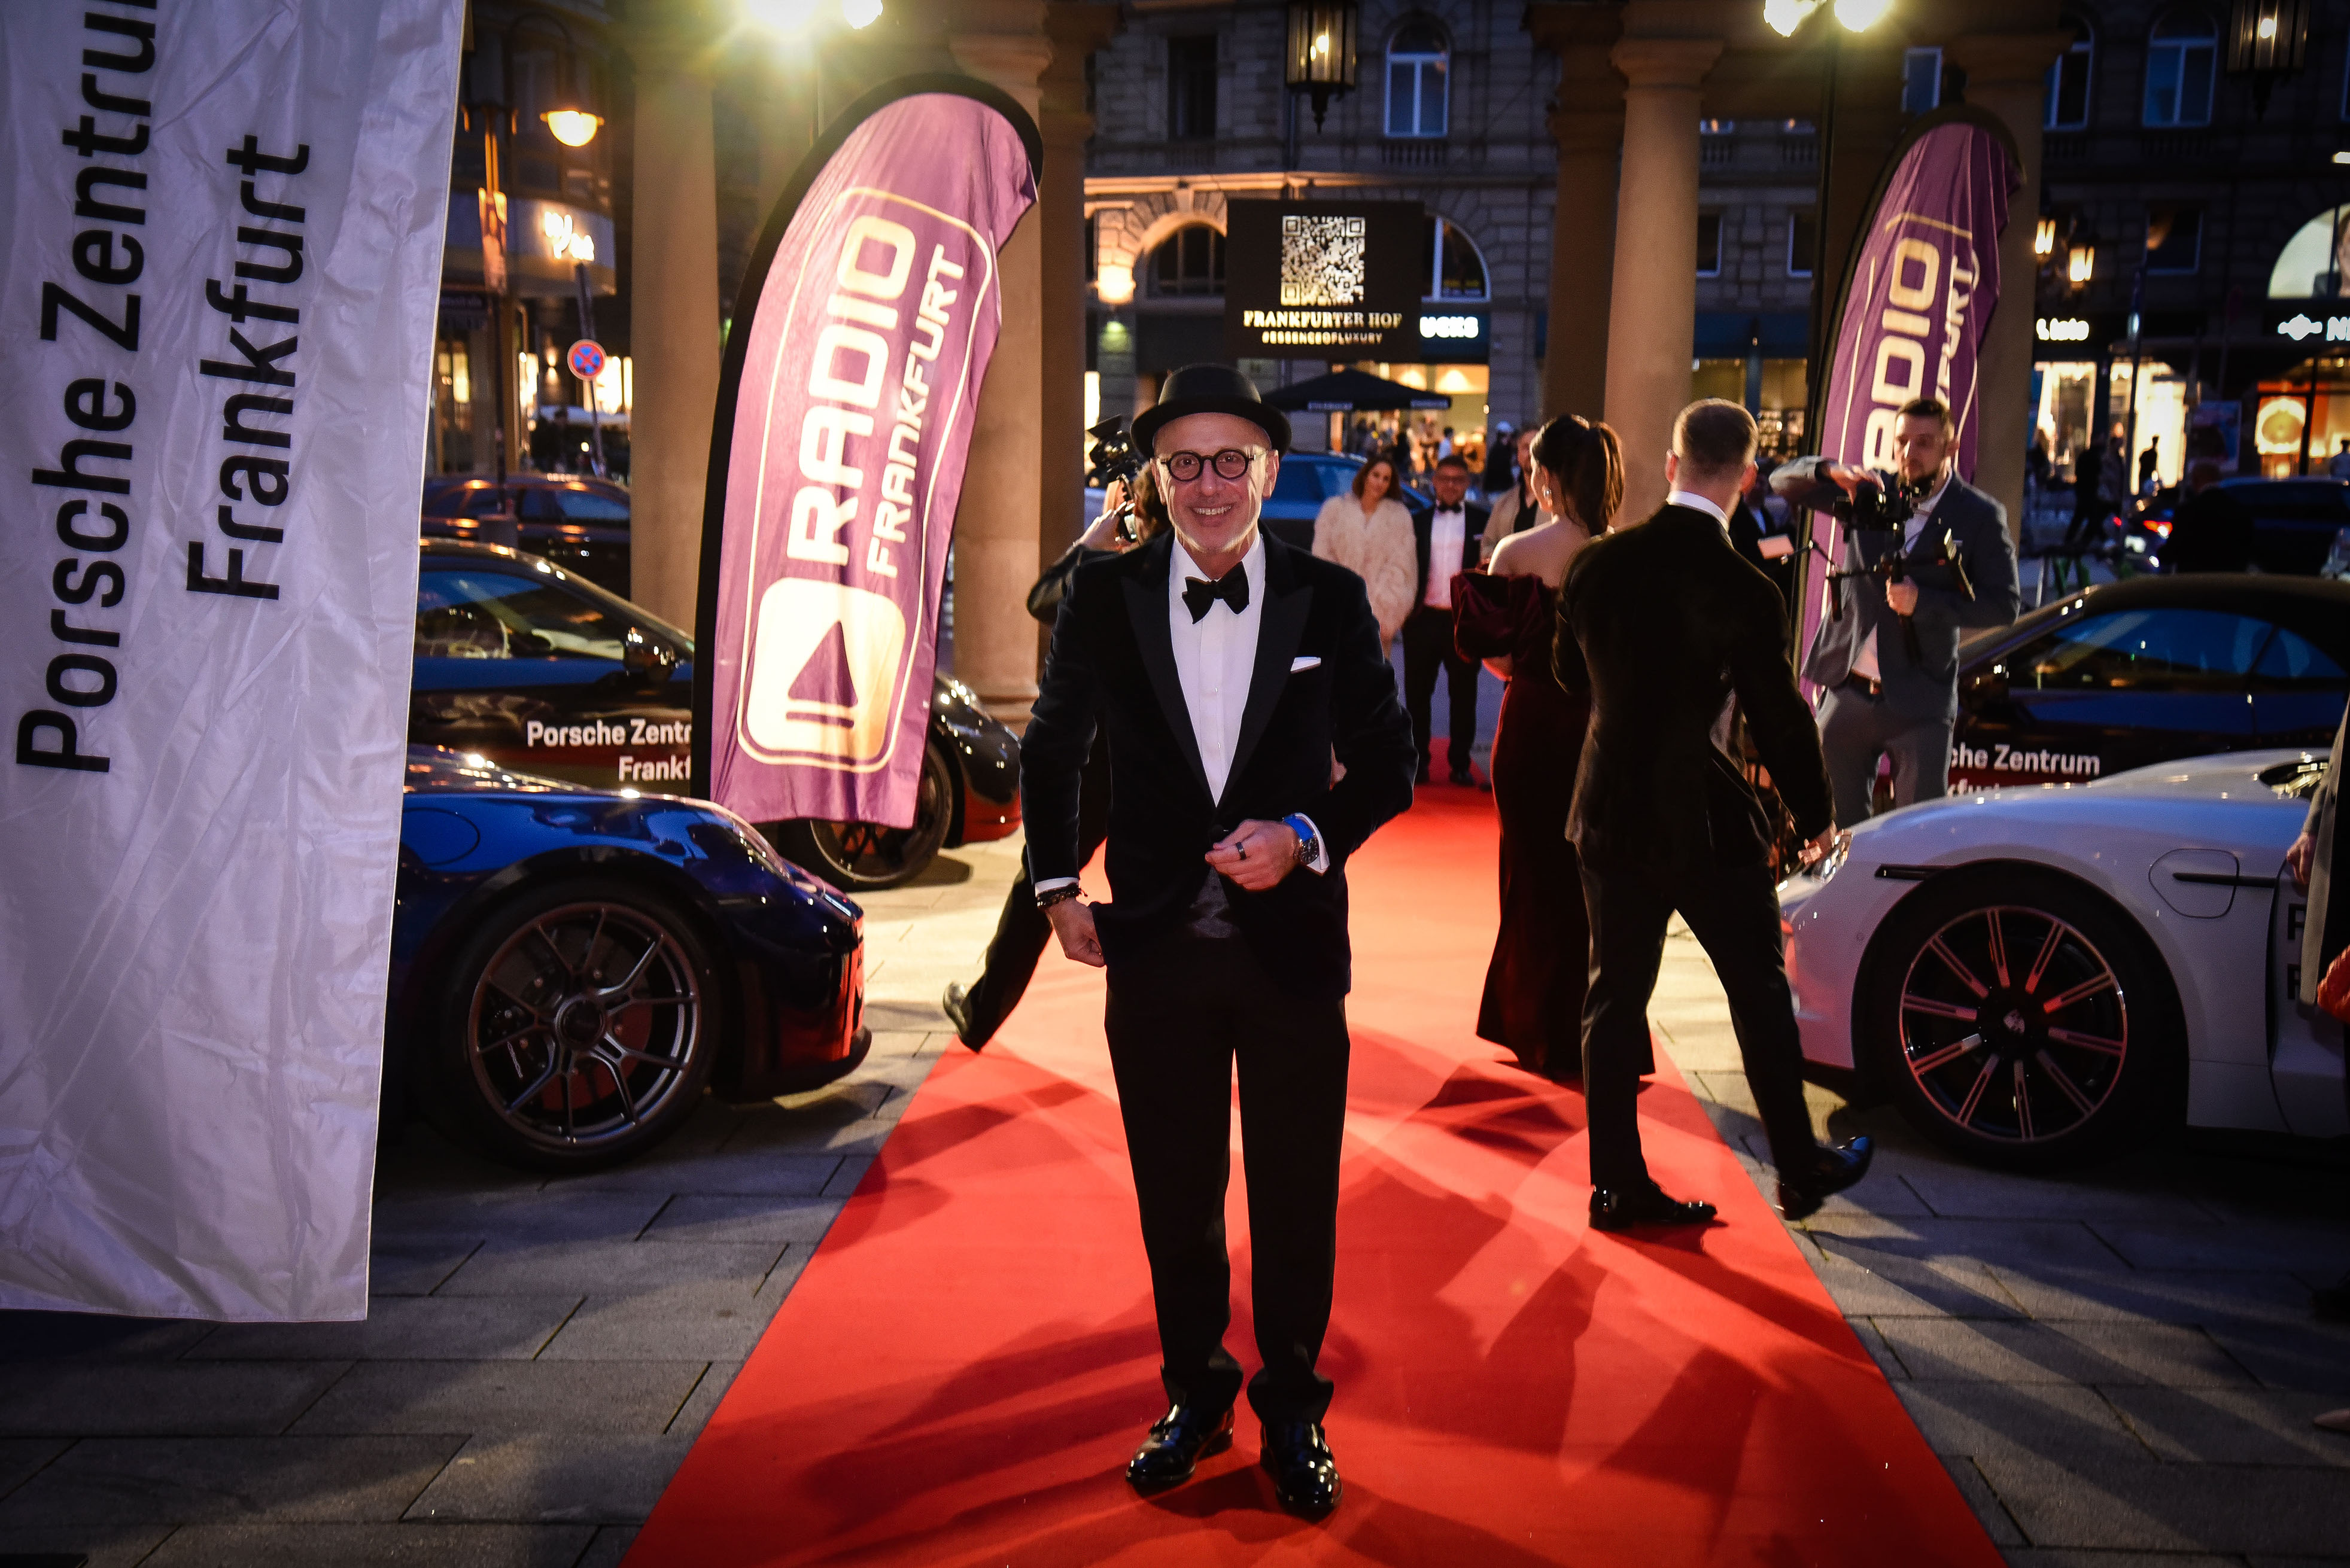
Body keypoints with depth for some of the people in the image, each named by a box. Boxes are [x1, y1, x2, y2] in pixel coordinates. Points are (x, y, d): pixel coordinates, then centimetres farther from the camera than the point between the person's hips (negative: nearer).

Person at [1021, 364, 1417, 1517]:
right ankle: (1195, 1392, 36)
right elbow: (1051, 751, 12)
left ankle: (1293, 1410, 32)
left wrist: (1307, 838, -15)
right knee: (1175, 1195, 15)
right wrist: (1057, 885, 6)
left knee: (1298, 1197, 11)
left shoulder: (1331, 601, -3)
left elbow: (1387, 764, 2)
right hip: (1155, 947, 1)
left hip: (1293, 945, -1)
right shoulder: (1103, 598, -1)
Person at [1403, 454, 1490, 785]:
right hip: (1424, 618, 2)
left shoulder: (1482, 520, 2)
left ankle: (1460, 763, 13)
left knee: (1463, 696, 5)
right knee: (1417, 693, 6)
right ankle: (1418, 761, 15)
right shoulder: (1418, 520, 8)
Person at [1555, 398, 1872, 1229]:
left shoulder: (1596, 563, -4)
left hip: (1609, 810, 4)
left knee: (1615, 997, 10)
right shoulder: (1742, 591, -16)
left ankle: (1618, 1185, 16)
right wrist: (1815, 817, 6)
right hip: (1705, 818, -4)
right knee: (1760, 991, 13)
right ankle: (1800, 1170, 26)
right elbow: (1779, 717, -8)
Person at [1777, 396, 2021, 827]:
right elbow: (1785, 483, 3)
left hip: (1920, 705, -3)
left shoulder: (1980, 517, -3)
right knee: (1833, 827, 11)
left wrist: (1923, 602, -18)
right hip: (1848, 692, 3)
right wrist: (1830, 472, -18)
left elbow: (2005, 604, -7)